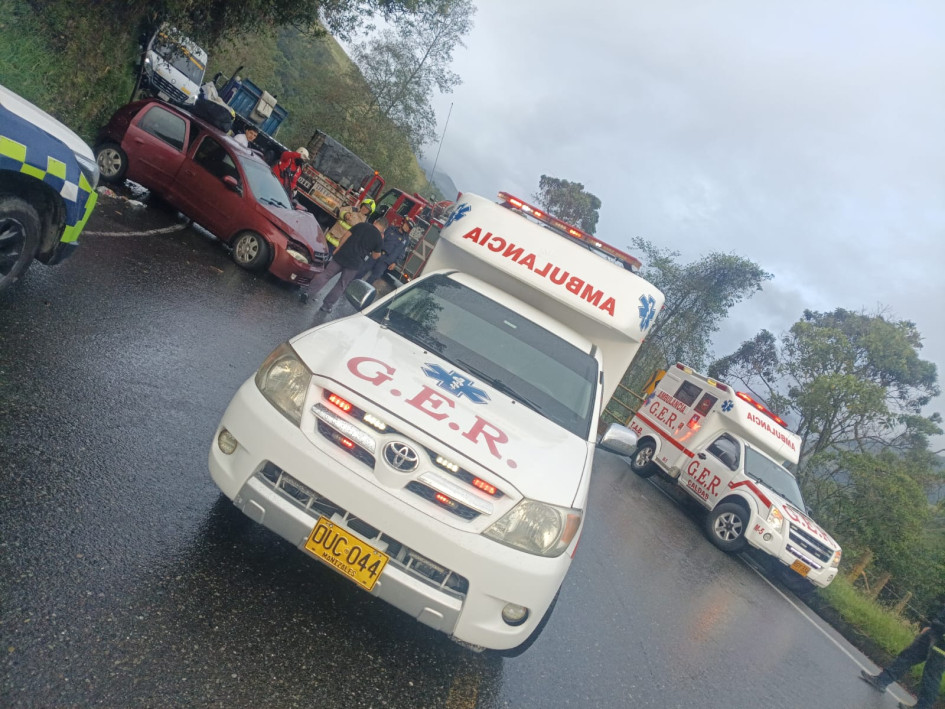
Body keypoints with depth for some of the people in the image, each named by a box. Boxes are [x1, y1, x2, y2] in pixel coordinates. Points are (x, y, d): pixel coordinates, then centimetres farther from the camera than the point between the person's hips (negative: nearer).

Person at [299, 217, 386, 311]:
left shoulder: (362, 225, 6)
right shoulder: (378, 237, 2)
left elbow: (345, 235, 2)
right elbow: (375, 256, 10)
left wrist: (338, 248, 8)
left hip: (342, 255, 2)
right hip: (354, 264, -2)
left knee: (325, 274, 9)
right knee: (341, 285, 10)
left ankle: (307, 292, 2)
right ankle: (326, 305, 11)